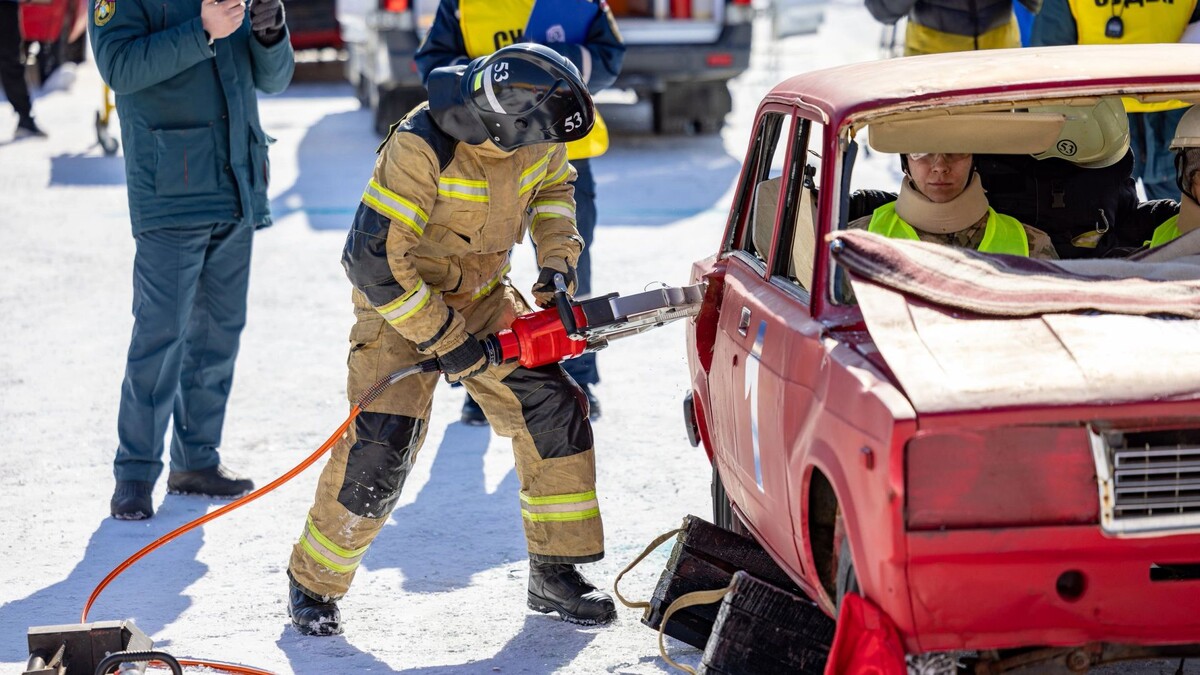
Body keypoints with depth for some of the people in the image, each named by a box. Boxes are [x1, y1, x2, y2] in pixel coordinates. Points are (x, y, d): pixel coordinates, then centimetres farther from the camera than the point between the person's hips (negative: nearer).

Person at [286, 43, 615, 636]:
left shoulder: (531, 133, -12)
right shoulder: (420, 148, -33)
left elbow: (553, 188, 12)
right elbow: (374, 260, -31)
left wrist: (556, 261, -4)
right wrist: (449, 343, -25)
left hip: (482, 296, 6)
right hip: (399, 303, -6)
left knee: (555, 411, -3)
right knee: (380, 448, -16)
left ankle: (555, 574, 8)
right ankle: (313, 584, 3)